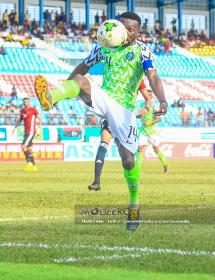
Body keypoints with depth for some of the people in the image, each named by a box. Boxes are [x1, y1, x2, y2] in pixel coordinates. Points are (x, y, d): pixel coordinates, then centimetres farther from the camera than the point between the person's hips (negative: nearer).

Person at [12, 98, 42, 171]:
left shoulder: (33, 109, -5)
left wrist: (38, 129, -13)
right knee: (29, 149, 8)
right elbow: (20, 120, 26)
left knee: (23, 146, -18)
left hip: (31, 132, -8)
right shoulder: (22, 111, 14)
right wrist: (15, 127, 12)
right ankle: (33, 167, 11)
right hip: (26, 132, 8)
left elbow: (40, 119, -4)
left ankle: (29, 163, -13)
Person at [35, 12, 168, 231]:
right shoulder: (104, 47, 9)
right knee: (81, 80, -29)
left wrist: (162, 101, -36)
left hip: (124, 109, -2)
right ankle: (51, 98, -60)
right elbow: (83, 67, 21)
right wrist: (63, 89, 20)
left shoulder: (143, 51, -2)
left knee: (128, 161, -10)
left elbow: (153, 78, -18)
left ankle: (134, 206, 14)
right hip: (102, 100, 2)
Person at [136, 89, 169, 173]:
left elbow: (159, 118, -17)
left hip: (152, 131, -4)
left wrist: (149, 123, -24)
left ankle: (165, 164, 25)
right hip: (143, 131, 4)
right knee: (140, 148, -10)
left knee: (156, 149, 3)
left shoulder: (154, 106, -9)